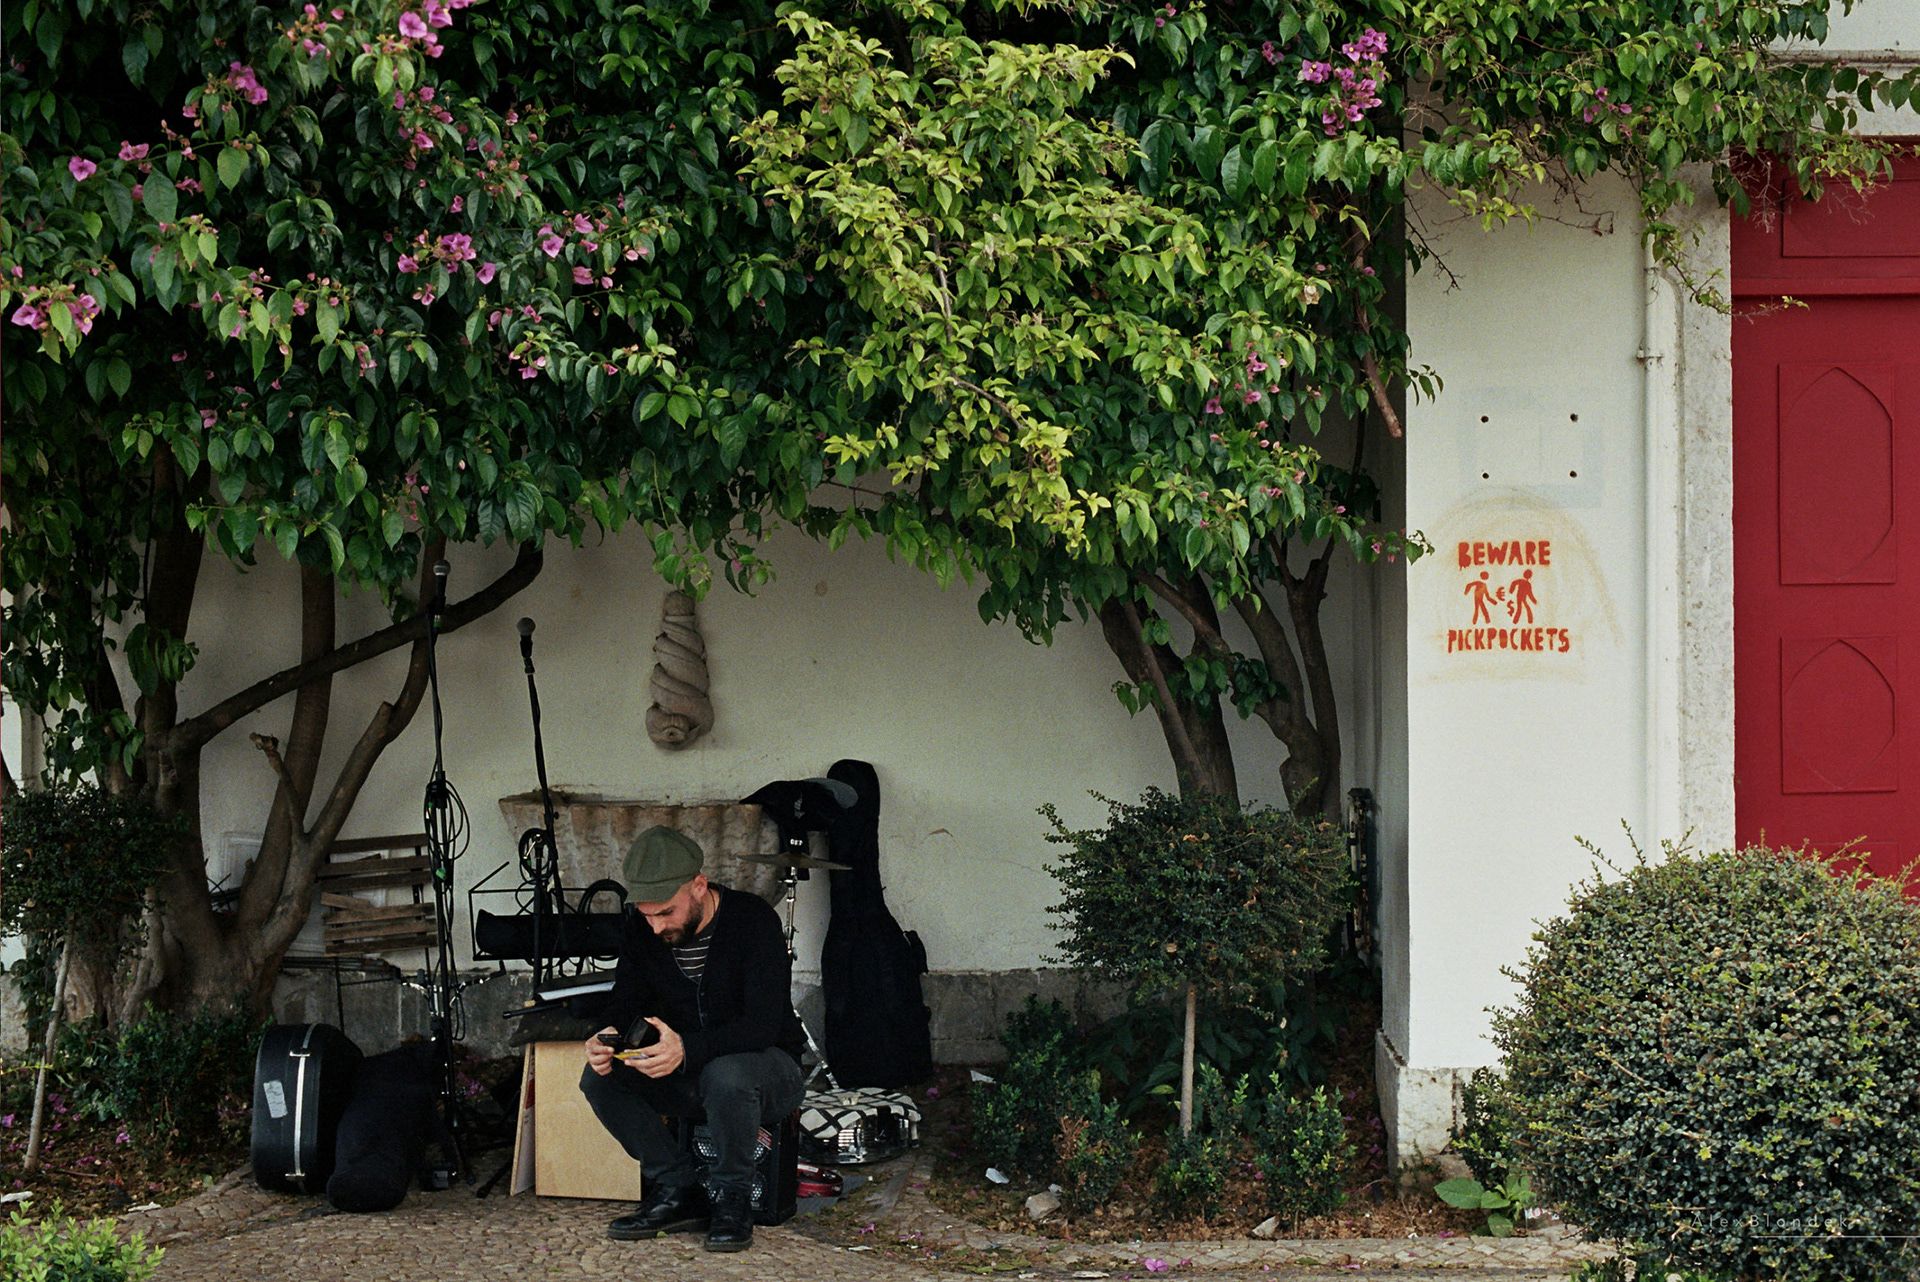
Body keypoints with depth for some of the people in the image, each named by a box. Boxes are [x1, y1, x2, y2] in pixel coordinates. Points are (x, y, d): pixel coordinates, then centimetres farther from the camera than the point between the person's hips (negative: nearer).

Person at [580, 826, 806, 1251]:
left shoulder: (754, 920, -22)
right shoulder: (639, 930, -4)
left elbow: (763, 1026, -28)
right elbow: (627, 1003, 3)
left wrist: (686, 1049, -43)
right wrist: (609, 1037, -23)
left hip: (767, 1065, -5)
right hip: (688, 1075, 6)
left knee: (727, 1075, -40)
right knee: (600, 1077, -19)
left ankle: (731, 1200, -15)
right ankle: (678, 1192, -7)